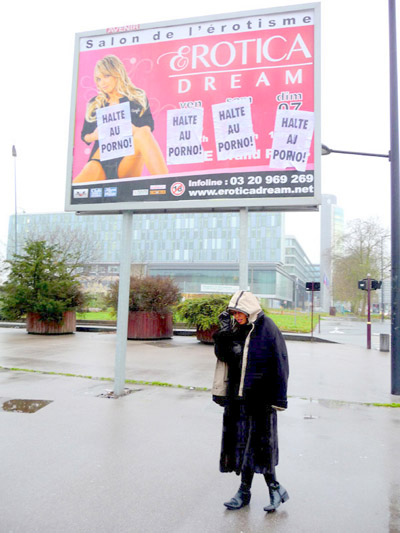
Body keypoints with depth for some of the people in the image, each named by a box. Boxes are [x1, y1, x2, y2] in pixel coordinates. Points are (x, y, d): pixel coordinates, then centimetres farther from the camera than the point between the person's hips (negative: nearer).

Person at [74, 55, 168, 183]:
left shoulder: (138, 98, 15)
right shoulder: (94, 104, 20)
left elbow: (147, 129, 7)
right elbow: (84, 136, 22)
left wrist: (136, 131, -15)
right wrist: (93, 136, -1)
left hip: (128, 159, 0)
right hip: (101, 162, 1)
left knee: (142, 133, -35)